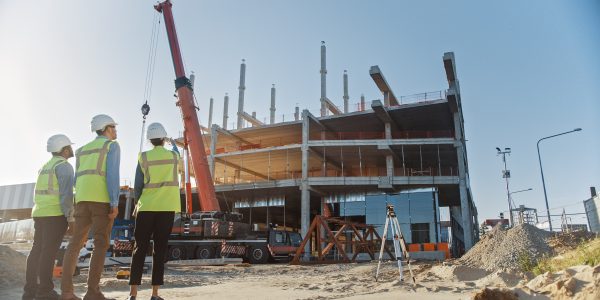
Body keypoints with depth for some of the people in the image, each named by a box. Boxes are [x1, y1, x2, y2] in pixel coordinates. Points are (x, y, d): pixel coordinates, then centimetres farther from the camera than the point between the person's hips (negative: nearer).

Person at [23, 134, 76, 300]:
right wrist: (70, 217, -17)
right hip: (56, 214, -8)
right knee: (49, 251, -8)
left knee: (37, 250, 8)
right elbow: (66, 193, -18)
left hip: (40, 213, 8)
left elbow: (40, 194, 19)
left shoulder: (46, 167, 19)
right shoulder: (64, 166, -9)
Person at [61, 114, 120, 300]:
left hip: (82, 199, 7)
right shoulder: (112, 146, 4)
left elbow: (78, 179, 22)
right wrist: (115, 203, -16)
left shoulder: (83, 149, 26)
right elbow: (112, 174, -11)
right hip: (103, 199, -6)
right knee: (101, 245, -7)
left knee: (76, 243, 6)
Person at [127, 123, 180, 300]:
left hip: (147, 207, 0)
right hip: (167, 208, 0)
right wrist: (173, 144, 51)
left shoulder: (143, 157, 2)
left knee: (139, 249, 6)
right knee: (160, 250, 2)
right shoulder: (173, 156, 5)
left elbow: (137, 185, 3)